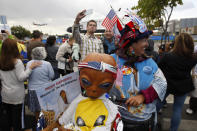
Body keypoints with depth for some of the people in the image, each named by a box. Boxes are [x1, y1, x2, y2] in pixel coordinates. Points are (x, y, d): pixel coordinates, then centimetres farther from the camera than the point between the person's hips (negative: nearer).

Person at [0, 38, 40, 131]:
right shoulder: (17, 62, -20)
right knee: (16, 117, 10)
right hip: (16, 95, -5)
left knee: (8, 116, 21)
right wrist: (30, 67, -20)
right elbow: (21, 78, -19)